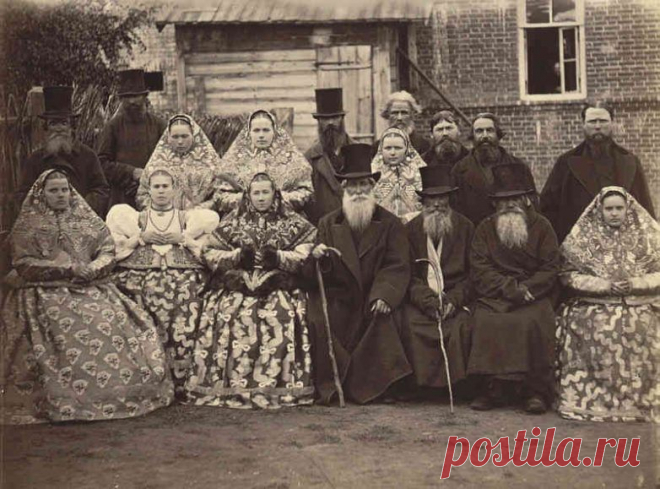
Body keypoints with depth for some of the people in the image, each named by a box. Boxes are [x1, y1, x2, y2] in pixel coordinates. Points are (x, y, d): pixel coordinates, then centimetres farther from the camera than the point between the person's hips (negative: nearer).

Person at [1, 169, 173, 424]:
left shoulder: (87, 219, 16)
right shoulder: (27, 226, 7)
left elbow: (108, 252, 9)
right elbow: (23, 263, -5)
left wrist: (89, 269, -13)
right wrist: (68, 268, -14)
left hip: (90, 288, 3)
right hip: (45, 293, -3)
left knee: (124, 325, -19)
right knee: (62, 334, -31)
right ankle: (59, 402, -24)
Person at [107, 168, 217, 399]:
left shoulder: (188, 218, 23)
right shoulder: (137, 218, 24)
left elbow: (206, 247, 11)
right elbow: (117, 246, 12)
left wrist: (183, 239, 0)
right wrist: (141, 238, 2)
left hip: (183, 274, 0)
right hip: (143, 273, 0)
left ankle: (179, 380, -22)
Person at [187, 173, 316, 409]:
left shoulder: (291, 222, 12)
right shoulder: (233, 221, 14)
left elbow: (305, 254, 1)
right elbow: (210, 254, 8)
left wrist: (279, 257, -13)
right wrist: (237, 256, -6)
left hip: (279, 287, -1)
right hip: (238, 287, 1)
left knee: (281, 319, -27)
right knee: (234, 320, -25)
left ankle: (279, 385, -23)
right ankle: (234, 383, -20)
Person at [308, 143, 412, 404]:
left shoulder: (390, 224, 7)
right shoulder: (328, 223, 12)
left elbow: (398, 267, -3)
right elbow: (317, 273, 9)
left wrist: (384, 295, -20)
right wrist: (316, 257, -16)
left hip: (374, 301, -1)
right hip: (338, 299, 1)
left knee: (384, 320, -29)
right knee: (318, 320, -25)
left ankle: (372, 386, -12)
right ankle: (330, 386, -11)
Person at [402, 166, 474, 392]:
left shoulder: (465, 227, 10)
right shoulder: (411, 229, 10)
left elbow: (473, 273, 6)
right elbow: (409, 274, 4)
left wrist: (454, 299, -10)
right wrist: (428, 301, -12)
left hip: (457, 299, 0)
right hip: (422, 300, 1)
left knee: (462, 324, -28)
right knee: (410, 322, -27)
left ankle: (458, 382, -14)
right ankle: (417, 383, -14)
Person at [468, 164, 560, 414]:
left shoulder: (541, 226, 9)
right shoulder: (485, 229, 11)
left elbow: (551, 268, 1)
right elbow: (479, 270, 0)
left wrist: (526, 288, -14)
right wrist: (508, 287, -14)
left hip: (534, 297, -1)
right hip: (494, 297, 1)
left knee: (531, 321, -31)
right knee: (485, 321, -29)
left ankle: (537, 391, -20)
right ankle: (493, 389, -20)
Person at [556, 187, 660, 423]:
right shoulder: (584, 236, 6)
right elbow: (570, 275, -1)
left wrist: (635, 284, -9)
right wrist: (606, 285, -11)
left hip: (640, 307, 1)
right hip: (594, 307, -1)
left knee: (641, 331, -26)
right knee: (602, 332, -28)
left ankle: (641, 399, -17)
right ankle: (593, 396, -20)